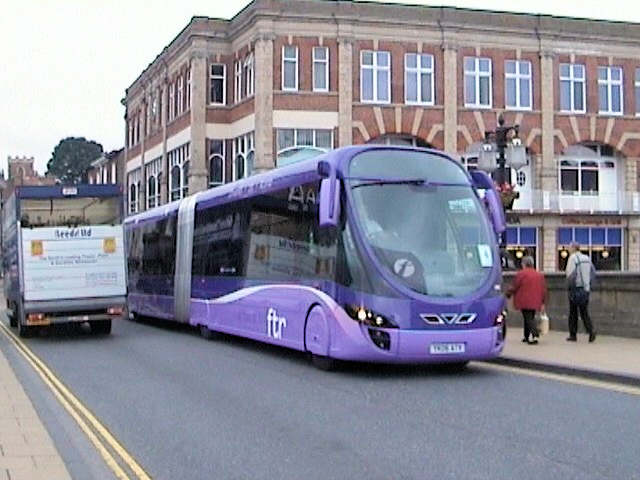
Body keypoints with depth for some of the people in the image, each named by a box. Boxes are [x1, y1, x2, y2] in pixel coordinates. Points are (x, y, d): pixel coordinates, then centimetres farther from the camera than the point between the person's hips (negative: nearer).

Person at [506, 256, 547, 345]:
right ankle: (527, 336, 25)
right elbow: (544, 290, 10)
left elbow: (514, 287, -6)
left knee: (528, 318, -6)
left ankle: (534, 336, -23)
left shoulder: (521, 274, -8)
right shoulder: (539, 275, 11)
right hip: (535, 302, 6)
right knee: (531, 317, 18)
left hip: (524, 302, -6)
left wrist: (508, 294, 11)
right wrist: (543, 303, 14)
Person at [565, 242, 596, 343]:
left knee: (573, 312, 6)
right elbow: (593, 271, 17)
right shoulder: (587, 258, 10)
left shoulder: (573, 257, -10)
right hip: (586, 288, 5)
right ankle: (591, 330, -12)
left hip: (576, 288, -5)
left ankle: (573, 335, 10)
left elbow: (570, 273, -20)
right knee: (584, 312, 9)